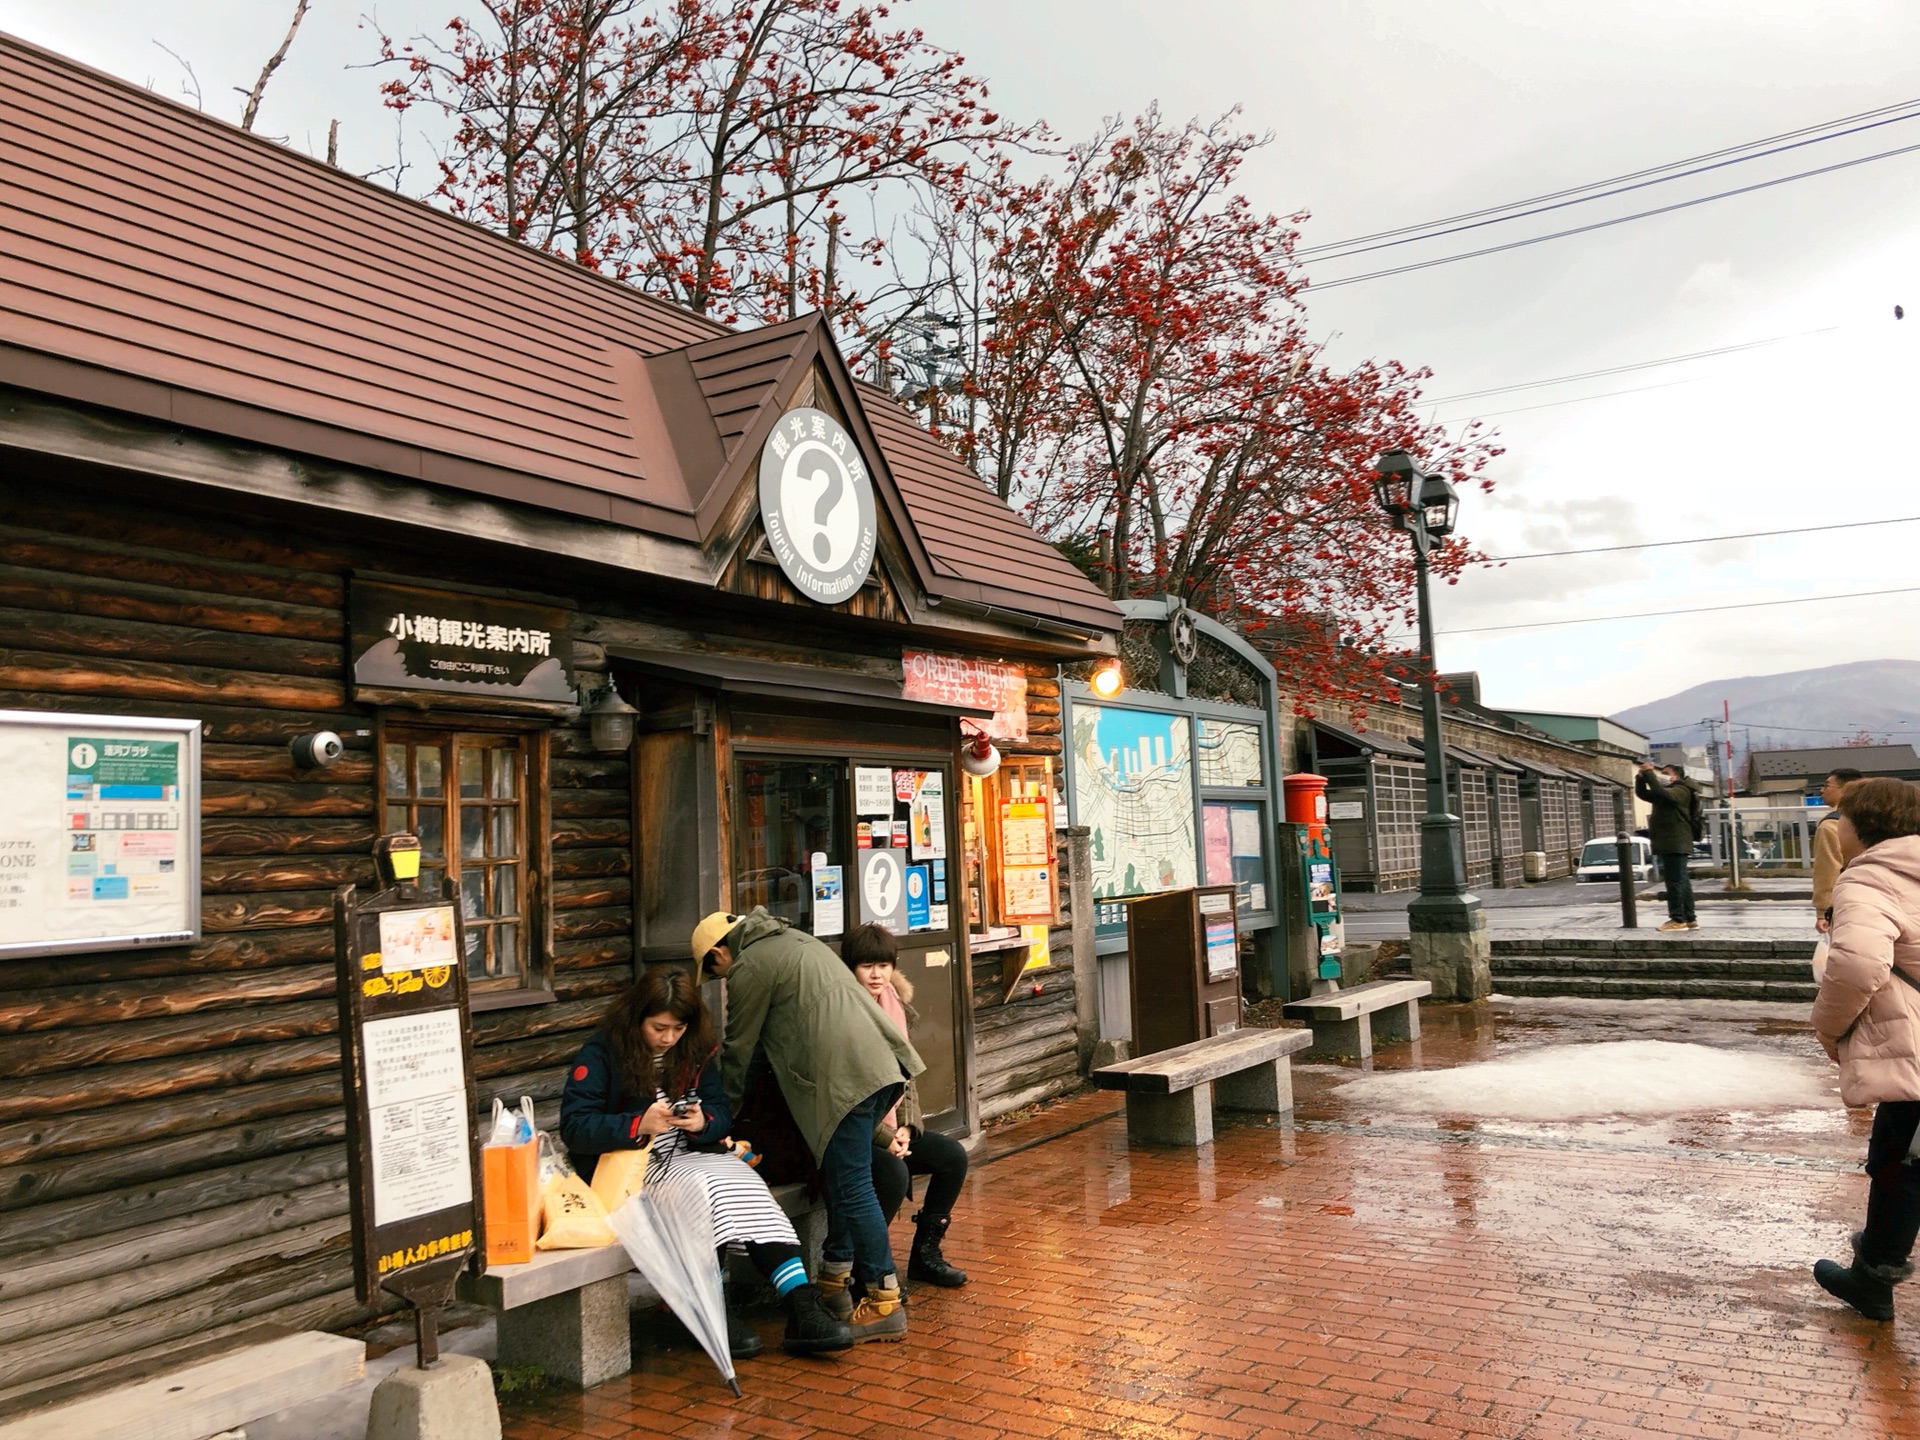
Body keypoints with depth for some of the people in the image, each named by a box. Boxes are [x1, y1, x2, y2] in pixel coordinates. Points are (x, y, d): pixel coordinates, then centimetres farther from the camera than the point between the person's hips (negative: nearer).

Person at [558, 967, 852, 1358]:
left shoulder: (696, 1051, 9)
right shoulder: (601, 1053, -7)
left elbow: (722, 1113, 8)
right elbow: (574, 1126, -14)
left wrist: (703, 1122, -16)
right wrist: (638, 1125, -26)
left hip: (685, 1157, 5)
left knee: (744, 1180, -25)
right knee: (702, 1188, -33)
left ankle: (803, 1310, -33)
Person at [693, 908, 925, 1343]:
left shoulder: (748, 968, 3)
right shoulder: (792, 939, 28)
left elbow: (738, 1050, 10)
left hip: (846, 1078, -9)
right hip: (884, 1063, 9)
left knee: (851, 1188, -4)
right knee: (843, 1176, 18)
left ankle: (885, 1303, -1)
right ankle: (836, 1282, 25)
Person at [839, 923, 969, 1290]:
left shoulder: (897, 1005, 7)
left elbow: (905, 1075, 12)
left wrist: (906, 1127, -4)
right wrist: (883, 1137, -20)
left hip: (889, 1127, 8)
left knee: (953, 1155, -3)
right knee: (893, 1172, -30)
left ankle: (925, 1253, 11)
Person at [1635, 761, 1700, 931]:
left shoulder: (1681, 790, -8)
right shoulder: (1666, 791, 23)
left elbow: (1661, 793, -27)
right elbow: (1642, 794, 18)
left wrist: (1650, 773, -20)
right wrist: (1641, 776, 1)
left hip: (1675, 844, -10)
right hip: (1670, 844, 10)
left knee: (1676, 881, -11)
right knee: (1681, 881, 10)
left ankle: (1678, 919, -12)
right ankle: (1689, 918, 13)